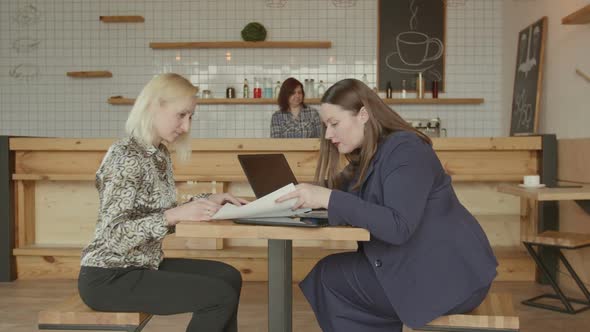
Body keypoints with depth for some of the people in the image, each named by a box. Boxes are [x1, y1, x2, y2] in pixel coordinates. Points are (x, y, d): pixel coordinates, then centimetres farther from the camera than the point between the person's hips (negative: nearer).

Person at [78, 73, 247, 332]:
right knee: (221, 296, -15)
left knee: (228, 277, 7)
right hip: (110, 278, -9)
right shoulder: (126, 157, -20)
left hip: (142, 265, 9)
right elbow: (114, 235, -25)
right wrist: (175, 215, -34)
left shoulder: (159, 154, 7)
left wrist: (207, 200, 2)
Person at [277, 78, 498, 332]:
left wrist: (328, 198, -30)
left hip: (450, 274, -9)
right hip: (421, 265, 9)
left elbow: (398, 227, -28)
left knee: (329, 278, -7)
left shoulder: (405, 149, -17)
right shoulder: (366, 157, 13)